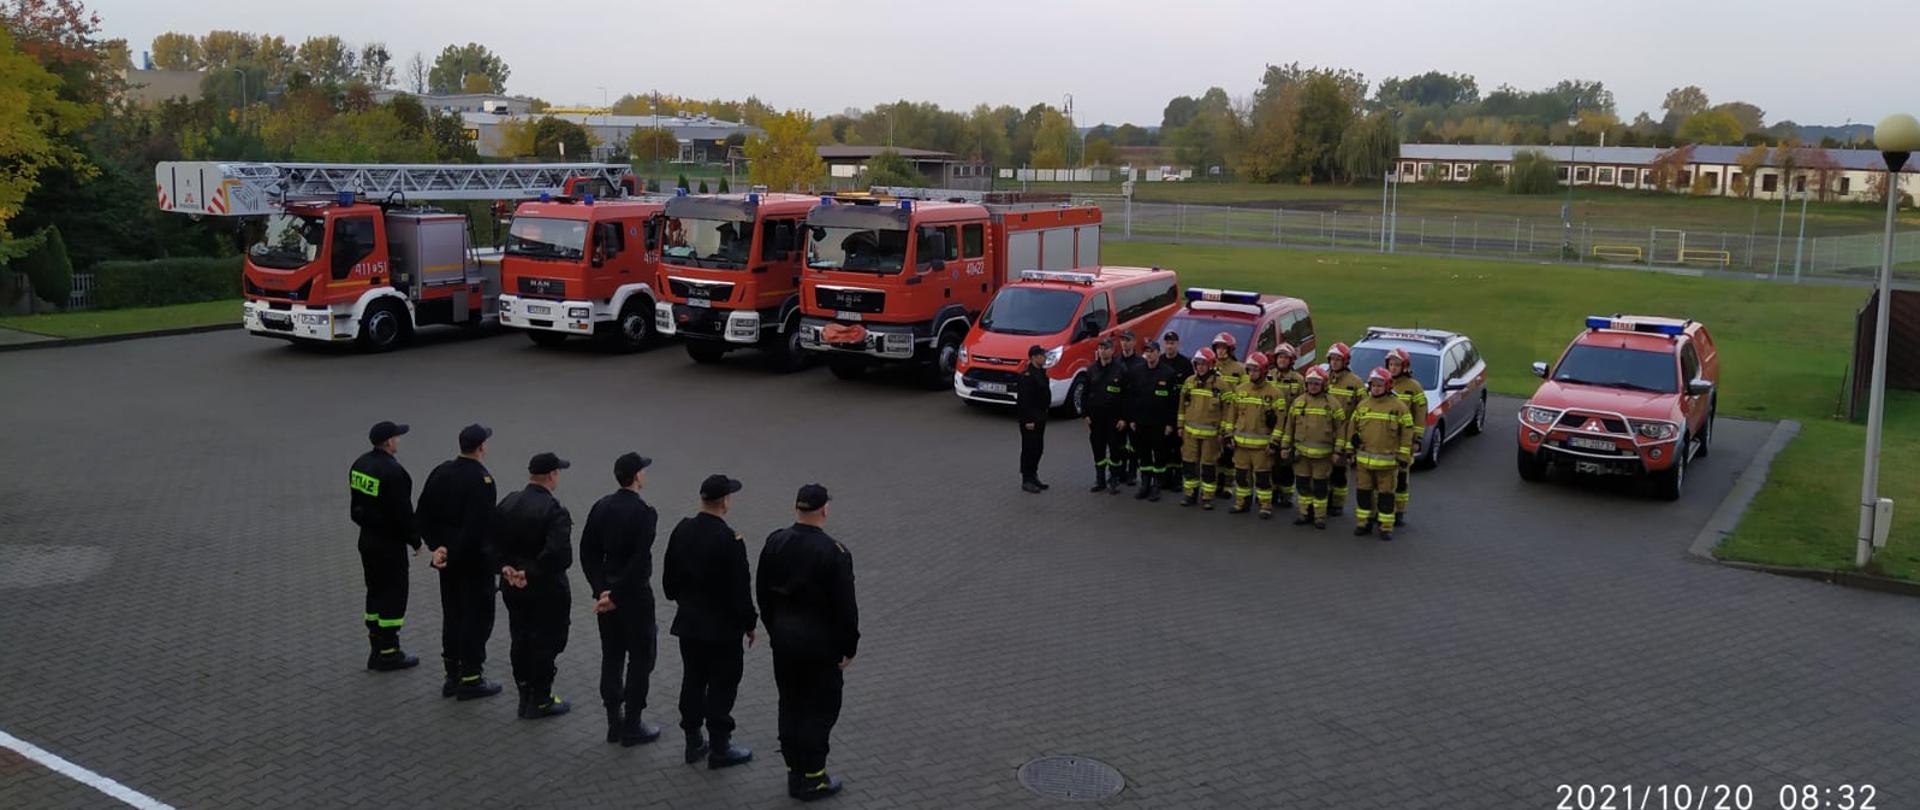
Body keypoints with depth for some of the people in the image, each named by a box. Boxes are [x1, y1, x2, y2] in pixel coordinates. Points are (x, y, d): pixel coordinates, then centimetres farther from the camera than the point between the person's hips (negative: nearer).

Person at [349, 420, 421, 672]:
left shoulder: (360, 464, 5)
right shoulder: (393, 472, -22)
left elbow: (355, 503, 14)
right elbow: (403, 512, -20)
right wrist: (415, 539, -8)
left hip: (367, 540, 9)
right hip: (389, 544, -9)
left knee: (375, 592, 16)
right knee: (393, 595, 0)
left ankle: (377, 650, 22)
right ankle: (388, 653, 5)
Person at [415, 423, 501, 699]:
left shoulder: (441, 472, 4)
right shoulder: (482, 479, -19)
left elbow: (423, 515, 5)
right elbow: (476, 527, -26)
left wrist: (437, 547, 1)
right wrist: (452, 553, -17)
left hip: (449, 559, 7)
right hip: (475, 561, -7)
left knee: (451, 615, 16)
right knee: (477, 617, 3)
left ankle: (452, 676, 24)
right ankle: (471, 679, 9)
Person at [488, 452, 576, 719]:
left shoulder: (508, 502, 1)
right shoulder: (554, 511, -21)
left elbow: (491, 541, 0)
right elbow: (559, 555, -31)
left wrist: (505, 566, -8)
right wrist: (532, 574, -21)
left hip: (514, 587, 7)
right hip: (546, 590, -7)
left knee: (521, 641, 17)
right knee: (546, 643, 7)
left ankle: (525, 697, 27)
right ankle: (540, 701, 15)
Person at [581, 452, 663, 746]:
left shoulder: (601, 507, 2)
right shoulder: (643, 512, -18)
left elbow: (588, 551, 2)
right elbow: (640, 561, -24)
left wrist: (602, 589, 0)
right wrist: (617, 595, -16)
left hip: (607, 592, 7)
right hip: (634, 595, -7)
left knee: (611, 658, 14)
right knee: (640, 659, 5)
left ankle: (614, 722, 21)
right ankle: (632, 726, 10)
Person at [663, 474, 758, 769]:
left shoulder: (682, 530, -3)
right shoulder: (730, 540, -23)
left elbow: (669, 578, 7)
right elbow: (740, 589, -19)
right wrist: (749, 623, -5)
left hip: (689, 623, 6)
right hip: (723, 627, -6)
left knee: (693, 681, 16)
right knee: (722, 686, 5)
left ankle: (693, 742, 26)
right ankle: (719, 749, 13)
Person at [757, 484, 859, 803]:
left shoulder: (774, 543, -3)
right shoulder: (833, 553, -20)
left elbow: (762, 592, 7)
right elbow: (845, 605, -16)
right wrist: (849, 646, -4)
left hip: (783, 638, 6)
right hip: (820, 642, -6)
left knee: (790, 705, 16)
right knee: (821, 708, 7)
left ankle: (795, 773, 26)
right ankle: (812, 779, 13)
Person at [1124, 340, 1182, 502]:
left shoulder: (1169, 373, -6)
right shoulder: (1137, 372, 6)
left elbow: (1174, 400, -6)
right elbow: (1130, 396, 10)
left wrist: (1170, 423, -9)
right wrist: (1131, 419, 5)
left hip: (1160, 424, -4)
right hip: (1140, 422, 4)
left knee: (1160, 456, 3)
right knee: (1144, 455, 10)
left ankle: (1156, 487, 11)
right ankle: (1145, 485, 18)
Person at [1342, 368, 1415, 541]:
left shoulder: (1398, 406, -5)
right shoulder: (1363, 405, 7)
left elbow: (1407, 432, -5)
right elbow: (1352, 427, 14)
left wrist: (1404, 457, -7)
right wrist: (1350, 450, 11)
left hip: (1387, 460, -4)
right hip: (1363, 459, 4)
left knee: (1386, 494, 4)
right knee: (1363, 492, 10)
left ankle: (1386, 527, 11)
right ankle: (1363, 523, 21)